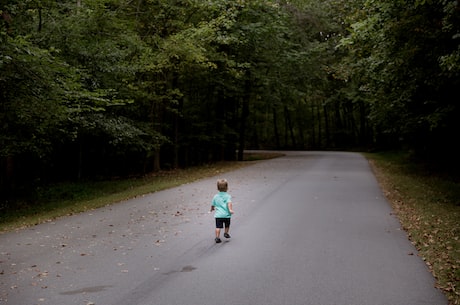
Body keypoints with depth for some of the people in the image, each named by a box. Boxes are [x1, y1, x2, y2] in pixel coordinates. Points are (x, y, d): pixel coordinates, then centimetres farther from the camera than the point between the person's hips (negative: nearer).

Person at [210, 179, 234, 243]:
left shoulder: (215, 196, 7)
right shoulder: (228, 196, -4)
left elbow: (212, 205, 17)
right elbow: (229, 203, -21)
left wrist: (212, 209, 37)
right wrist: (230, 209, -29)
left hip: (218, 214, 2)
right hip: (226, 214, -2)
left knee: (218, 227, 0)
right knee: (227, 226, 24)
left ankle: (217, 237, -7)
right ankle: (226, 233, 33)